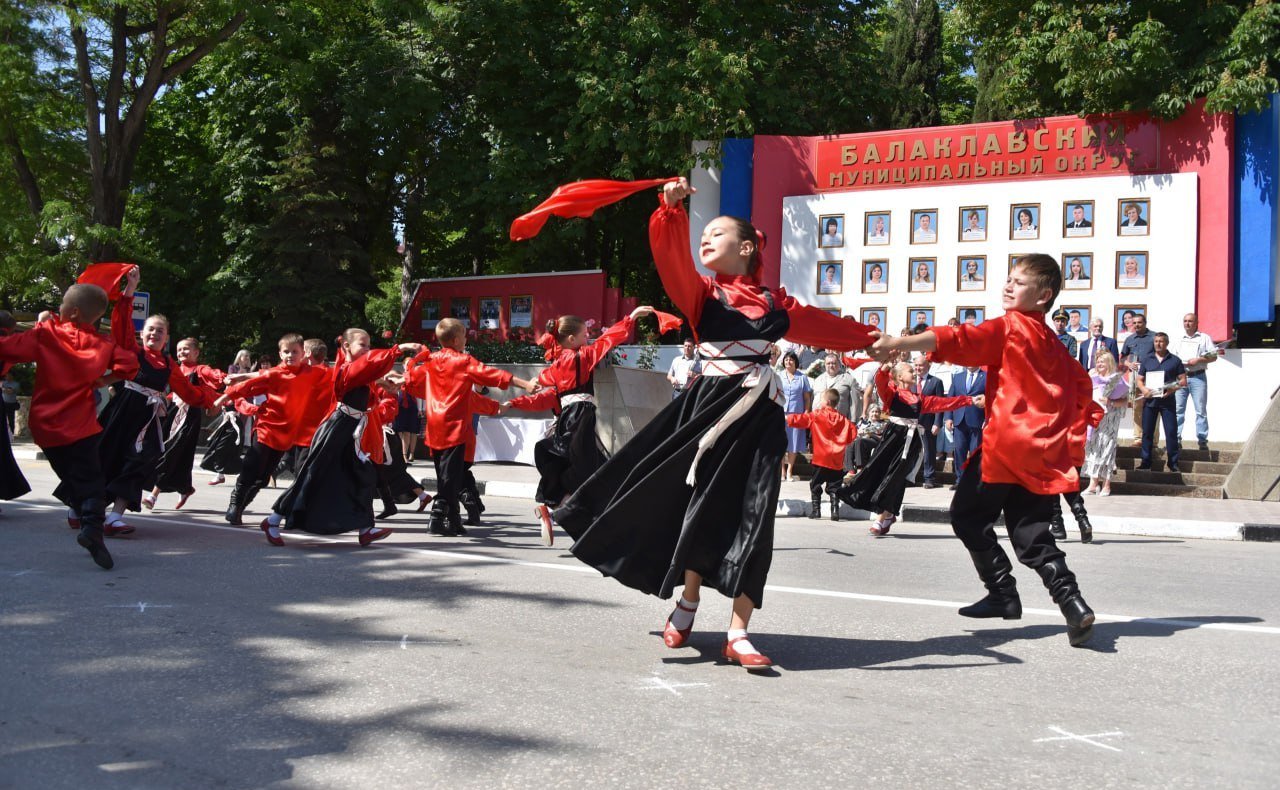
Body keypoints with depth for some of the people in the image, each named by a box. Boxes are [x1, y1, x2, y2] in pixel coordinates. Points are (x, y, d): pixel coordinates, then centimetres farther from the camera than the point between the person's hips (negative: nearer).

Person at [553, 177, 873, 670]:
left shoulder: (775, 304, 12)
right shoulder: (702, 293, 5)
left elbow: (826, 327, 24)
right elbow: (671, 255, -13)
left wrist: (874, 340, 29)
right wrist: (672, 209, -28)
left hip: (759, 414, 1)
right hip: (711, 404, -1)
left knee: (751, 518, -2)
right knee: (702, 504, 6)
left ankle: (738, 633, 1)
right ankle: (688, 601, 30)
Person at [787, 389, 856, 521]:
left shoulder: (816, 415, -4)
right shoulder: (842, 419, 4)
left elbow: (802, 420, -6)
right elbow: (853, 433, 2)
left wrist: (787, 418, 4)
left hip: (821, 459, -3)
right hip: (837, 460, 3)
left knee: (815, 485, 9)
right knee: (834, 487, 7)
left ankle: (816, 510, 7)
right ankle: (835, 511, -1)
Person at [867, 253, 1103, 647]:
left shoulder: (1009, 326, -5)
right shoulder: (1054, 344, 18)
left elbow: (958, 340, -18)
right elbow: (1082, 388, 23)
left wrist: (898, 344, -25)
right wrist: (1073, 436, 24)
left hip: (1007, 444, -7)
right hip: (1048, 452, 7)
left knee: (968, 515, 7)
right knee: (1030, 532, 10)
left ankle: (1003, 593, 5)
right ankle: (1072, 602, -6)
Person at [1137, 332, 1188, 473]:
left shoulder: (1175, 361, 6)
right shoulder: (1147, 361, 13)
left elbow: (1183, 380, 3)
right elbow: (1139, 380, 13)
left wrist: (1173, 389, -15)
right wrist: (1143, 389, -8)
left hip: (1167, 400, -2)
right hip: (1150, 399, 2)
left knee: (1171, 432, -5)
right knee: (1147, 431, 3)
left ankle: (1173, 463, 1)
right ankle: (1146, 462, 9)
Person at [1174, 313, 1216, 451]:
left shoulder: (1204, 338, 6)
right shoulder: (1179, 339, 18)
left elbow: (1214, 357, 2)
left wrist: (1198, 360, -12)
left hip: (1198, 377, -3)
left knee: (1201, 410, -3)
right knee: (1177, 409, -1)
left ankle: (1202, 440, -1)